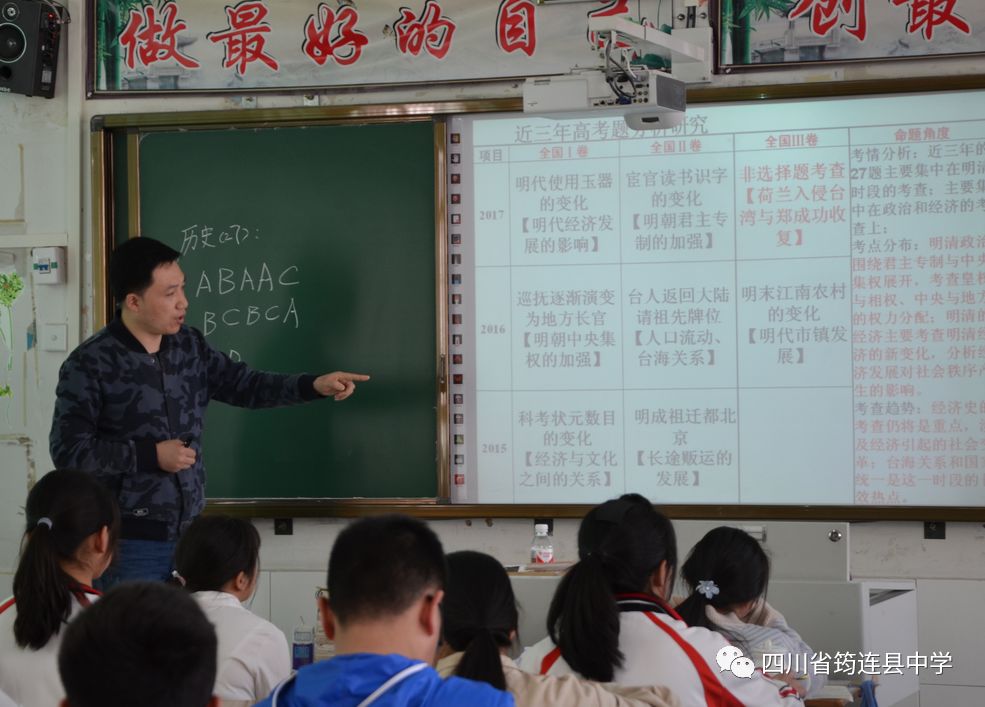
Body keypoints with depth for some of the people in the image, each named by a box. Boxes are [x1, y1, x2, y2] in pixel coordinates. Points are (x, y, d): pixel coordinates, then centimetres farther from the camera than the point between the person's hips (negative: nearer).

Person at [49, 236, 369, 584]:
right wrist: (152, 455, -16)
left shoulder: (190, 346, 6)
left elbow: (242, 384, 17)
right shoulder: (90, 364, -13)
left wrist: (315, 385, 5)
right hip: (129, 543, -6)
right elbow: (68, 451, -14)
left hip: (189, 533, 6)